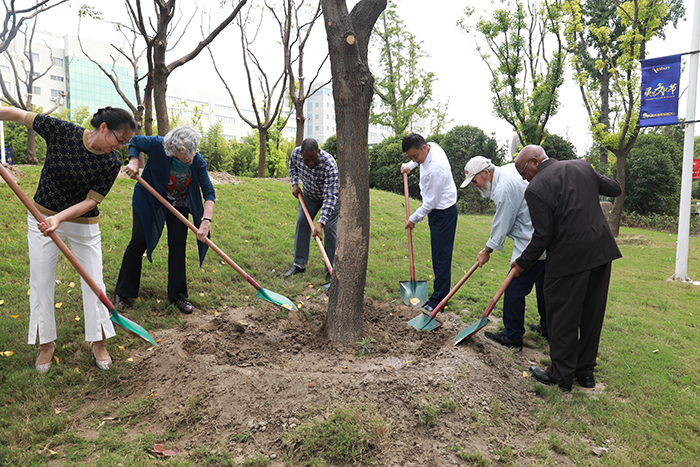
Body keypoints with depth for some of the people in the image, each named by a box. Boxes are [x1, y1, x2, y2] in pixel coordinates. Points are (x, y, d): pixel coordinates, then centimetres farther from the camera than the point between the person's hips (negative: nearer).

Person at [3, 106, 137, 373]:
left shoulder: (111, 164, -15)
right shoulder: (61, 131, -16)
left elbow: (91, 201, -16)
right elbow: (19, 115, -5)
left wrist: (59, 218, -30)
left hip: (84, 225, 0)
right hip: (42, 218, 0)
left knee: (93, 283, 2)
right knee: (41, 282, 6)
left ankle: (98, 342, 21)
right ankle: (46, 342, 26)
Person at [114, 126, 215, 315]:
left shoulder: (198, 162, -21)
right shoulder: (158, 145, -26)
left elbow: (209, 192, -21)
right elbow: (134, 141, -5)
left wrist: (206, 220, -33)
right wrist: (133, 162, -23)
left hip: (178, 206, 2)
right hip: (150, 200, -1)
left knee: (178, 246, -1)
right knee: (138, 242, -2)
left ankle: (178, 295, 14)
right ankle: (122, 292, 17)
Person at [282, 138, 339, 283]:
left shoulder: (330, 165, -41)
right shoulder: (296, 153, -25)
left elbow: (330, 197, -42)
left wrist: (320, 223, -48)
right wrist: (294, 184, -9)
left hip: (331, 196, -5)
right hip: (309, 194, 5)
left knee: (330, 230, -11)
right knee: (302, 222, 0)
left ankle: (331, 269, -2)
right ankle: (299, 263, 9)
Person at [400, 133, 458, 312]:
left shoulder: (435, 169, -31)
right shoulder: (431, 146, -3)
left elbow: (430, 203, -22)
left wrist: (413, 219, -9)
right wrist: (409, 166, 20)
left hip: (443, 213, -10)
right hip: (437, 210, 10)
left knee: (441, 257, -4)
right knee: (439, 255, 15)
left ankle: (438, 300, 4)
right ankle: (441, 293, 25)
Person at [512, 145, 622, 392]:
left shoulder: (536, 189, -13)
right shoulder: (582, 166, 7)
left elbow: (543, 235, -13)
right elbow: (614, 189, 16)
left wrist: (523, 263, 0)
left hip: (569, 258, -7)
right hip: (602, 251, 7)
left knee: (563, 318, 7)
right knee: (592, 315, 16)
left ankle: (561, 375, 19)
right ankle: (586, 371, 29)